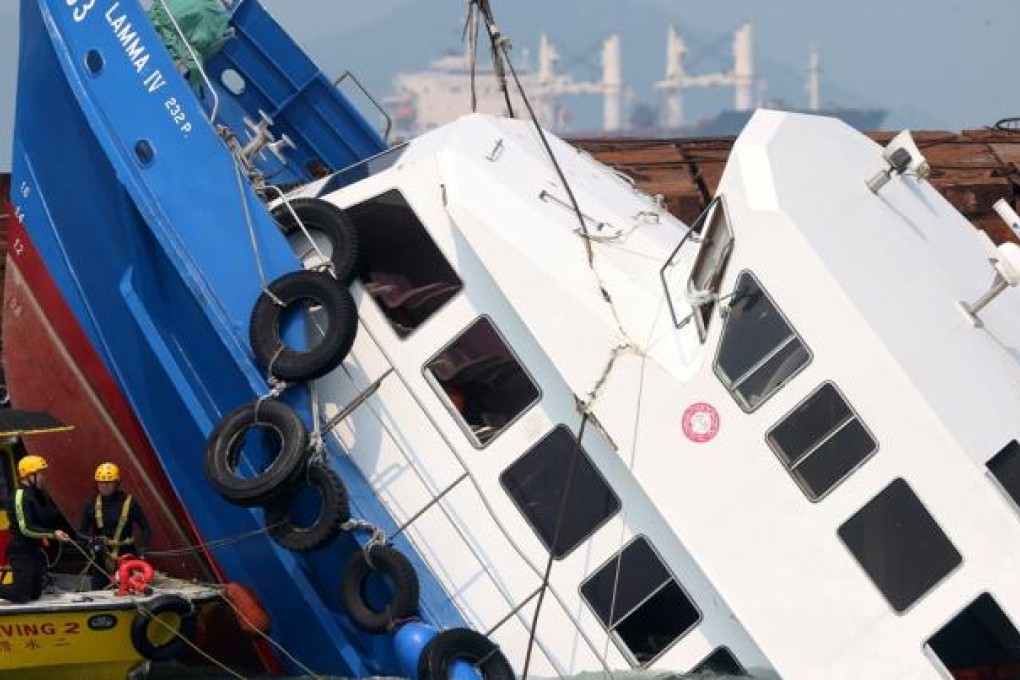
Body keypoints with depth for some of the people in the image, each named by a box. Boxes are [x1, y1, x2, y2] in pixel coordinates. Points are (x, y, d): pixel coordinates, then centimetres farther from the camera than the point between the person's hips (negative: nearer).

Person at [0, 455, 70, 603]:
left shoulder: (38, 495, 11)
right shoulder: (22, 496, -17)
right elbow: (26, 529, -22)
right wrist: (52, 534, -25)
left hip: (33, 551, 9)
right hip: (21, 553, -9)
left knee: (35, 594, 11)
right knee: (21, 595, -12)